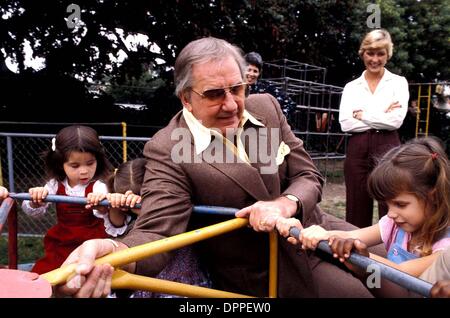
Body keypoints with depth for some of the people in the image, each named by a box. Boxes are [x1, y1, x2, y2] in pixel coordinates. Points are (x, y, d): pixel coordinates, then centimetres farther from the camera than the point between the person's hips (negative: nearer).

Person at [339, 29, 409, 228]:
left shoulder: (398, 82, 6)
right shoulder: (351, 87, 11)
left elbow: (396, 120, -8)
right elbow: (345, 123, -3)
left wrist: (362, 114, -3)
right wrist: (382, 116, -6)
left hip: (387, 150, -2)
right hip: (357, 151, 2)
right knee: (357, 214, 7)